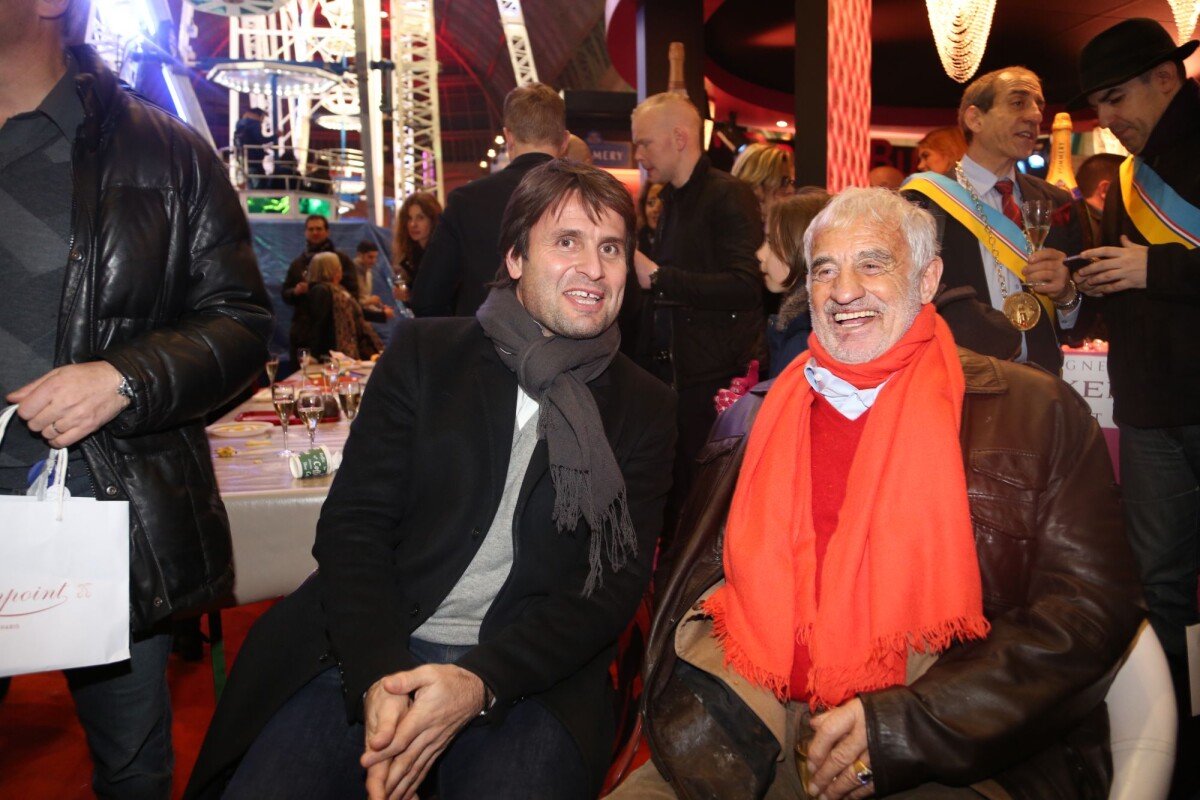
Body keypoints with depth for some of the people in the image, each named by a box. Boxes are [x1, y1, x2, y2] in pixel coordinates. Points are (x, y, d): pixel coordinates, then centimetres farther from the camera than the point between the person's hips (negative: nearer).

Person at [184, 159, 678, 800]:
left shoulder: (645, 410, 5)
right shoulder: (424, 354, 5)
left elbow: (616, 583, -2)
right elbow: (353, 523, 0)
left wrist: (480, 683, -16)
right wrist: (379, 674, -16)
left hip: (529, 676, 0)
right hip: (370, 657, 1)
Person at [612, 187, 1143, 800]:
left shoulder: (1036, 413, 6)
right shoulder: (757, 418, 14)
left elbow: (1088, 609, -1)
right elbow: (695, 584, 15)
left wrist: (906, 726, -12)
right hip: (760, 744, 3)